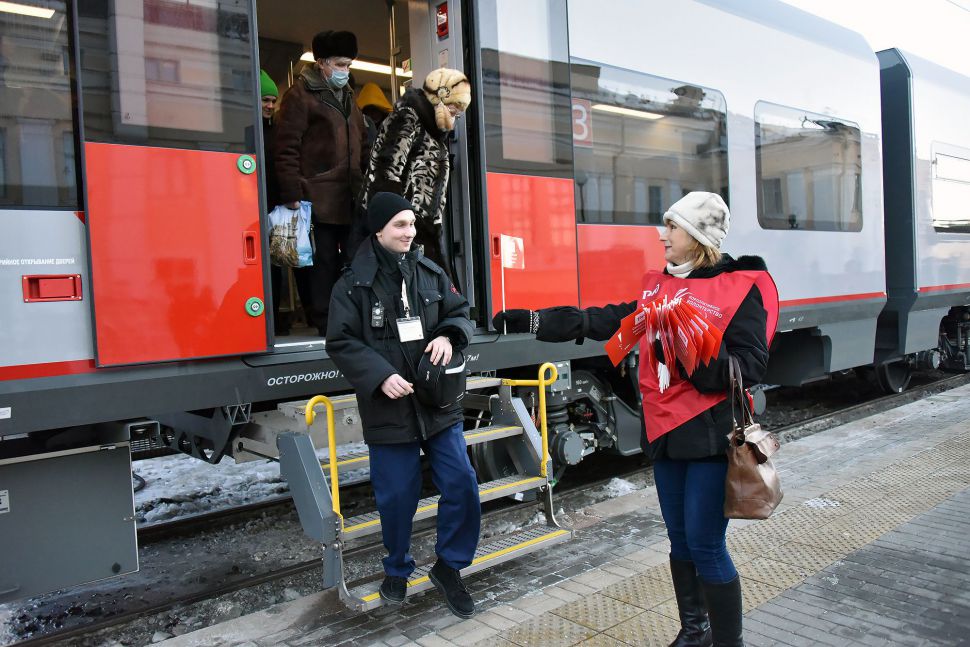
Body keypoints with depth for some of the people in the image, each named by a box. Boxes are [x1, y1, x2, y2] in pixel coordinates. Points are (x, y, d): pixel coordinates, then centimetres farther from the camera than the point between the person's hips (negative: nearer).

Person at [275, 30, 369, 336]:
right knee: (325, 263, -4)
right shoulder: (300, 95, 0)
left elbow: (363, 147, 26)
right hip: (319, 202, -7)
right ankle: (326, 327, 4)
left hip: (352, 201, 7)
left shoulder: (347, 98, 24)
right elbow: (287, 148, -7)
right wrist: (292, 194, -14)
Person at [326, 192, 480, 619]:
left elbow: (458, 312, 14)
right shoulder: (354, 283, -7)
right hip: (388, 407, -3)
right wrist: (380, 376, -20)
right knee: (397, 496, 7)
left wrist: (448, 336, -9)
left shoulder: (430, 273, 5)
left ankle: (448, 566, 22)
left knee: (461, 485, 0)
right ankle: (397, 571, 33)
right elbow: (340, 342, -9)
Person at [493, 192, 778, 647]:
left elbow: (749, 367, -15)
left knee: (705, 544, -3)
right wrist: (536, 321, 6)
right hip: (666, 431, 7)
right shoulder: (658, 286, 9)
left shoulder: (741, 288, -10)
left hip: (711, 435, -6)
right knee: (680, 538, 16)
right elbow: (609, 320, 9)